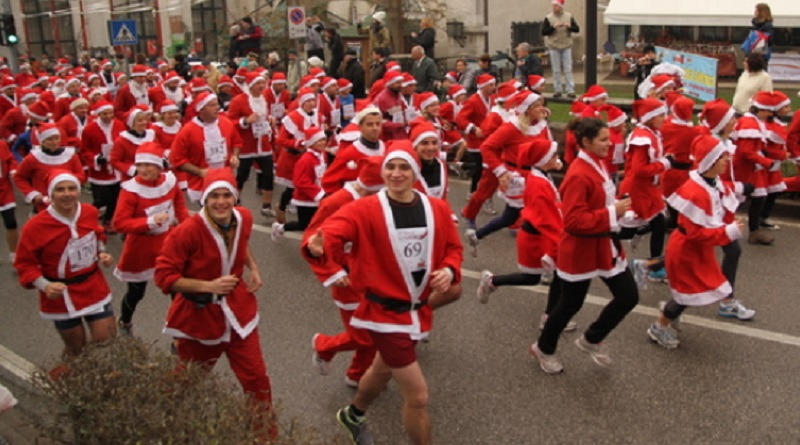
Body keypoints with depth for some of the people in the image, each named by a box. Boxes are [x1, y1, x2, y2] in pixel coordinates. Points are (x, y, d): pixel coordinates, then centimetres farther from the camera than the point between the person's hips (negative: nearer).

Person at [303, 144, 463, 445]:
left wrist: (449, 270, -13)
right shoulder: (364, 210, -18)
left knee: (384, 369, 30)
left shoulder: (438, 210, -3)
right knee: (418, 396, -5)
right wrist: (318, 247, -54)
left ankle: (353, 416, 60)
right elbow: (332, 232, -31)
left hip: (419, 309, 6)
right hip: (385, 312, -6)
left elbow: (452, 248, 8)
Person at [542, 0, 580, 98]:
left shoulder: (569, 16, 2)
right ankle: (558, 90, 12)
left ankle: (570, 91, 0)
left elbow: (577, 29, 2)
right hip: (553, 47, -1)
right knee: (556, 70, 3)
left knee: (568, 69, -1)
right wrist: (553, 27, -20)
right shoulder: (548, 18, -3)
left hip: (566, 46, 1)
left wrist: (569, 26, -17)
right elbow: (543, 32, -8)